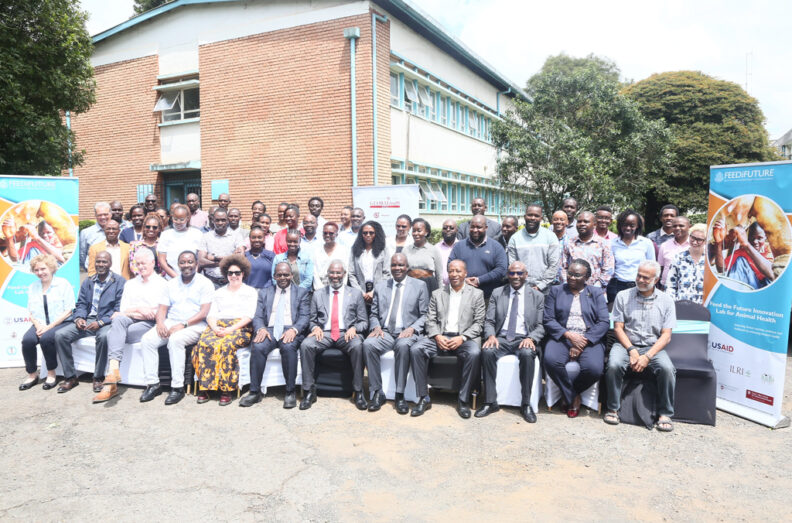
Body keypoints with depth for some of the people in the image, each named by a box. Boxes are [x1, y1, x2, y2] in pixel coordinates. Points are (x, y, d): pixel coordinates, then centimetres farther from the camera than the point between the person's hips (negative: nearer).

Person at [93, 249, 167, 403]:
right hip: (129, 322, 3)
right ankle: (114, 368, -49)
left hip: (149, 325, -3)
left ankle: (110, 384, -31)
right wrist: (140, 309, -4)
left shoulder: (161, 284, 9)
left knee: (113, 334, -28)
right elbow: (123, 310, 15)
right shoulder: (130, 284, 27)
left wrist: (132, 312, -4)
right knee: (119, 319, -34)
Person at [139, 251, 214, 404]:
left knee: (175, 339, -35)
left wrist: (183, 325, -20)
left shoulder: (205, 283, 0)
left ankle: (178, 387, -27)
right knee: (147, 340, -20)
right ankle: (153, 384, -15)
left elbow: (204, 312, -9)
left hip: (194, 325, -5)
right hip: (171, 322, 5)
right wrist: (160, 323, -10)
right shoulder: (171, 284, 17)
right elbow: (162, 308, 12)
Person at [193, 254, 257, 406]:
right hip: (218, 326, 3)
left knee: (227, 345, -36)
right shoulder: (219, 293, 27)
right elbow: (211, 315, 16)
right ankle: (204, 388, -28)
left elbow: (249, 316, 2)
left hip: (240, 327, -3)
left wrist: (231, 329, -12)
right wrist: (215, 327, -7)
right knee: (204, 344, -31)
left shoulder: (250, 292, 16)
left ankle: (226, 390, -32)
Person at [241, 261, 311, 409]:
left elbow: (305, 317, 3)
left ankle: (290, 392, -25)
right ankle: (255, 391, -19)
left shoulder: (302, 292, 15)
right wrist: (260, 329, -11)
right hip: (269, 330, 2)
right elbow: (258, 316, 12)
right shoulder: (264, 293, 22)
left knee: (288, 347, -36)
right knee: (257, 347, -30)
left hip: (290, 330, -2)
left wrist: (293, 330, -17)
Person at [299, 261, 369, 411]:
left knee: (358, 346, -35)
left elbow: (364, 322, 11)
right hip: (324, 334, 2)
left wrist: (354, 328, -10)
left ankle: (358, 392, -23)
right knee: (305, 345, -29)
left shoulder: (355, 294, 14)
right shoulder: (318, 295, 18)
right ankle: (309, 391, -18)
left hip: (347, 334, -1)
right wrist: (315, 327, -5)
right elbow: (312, 320, 18)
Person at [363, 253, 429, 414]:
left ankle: (400, 395, -25)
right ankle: (377, 393, -19)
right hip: (385, 332, 3)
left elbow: (425, 315, 5)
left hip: (407, 333, -2)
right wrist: (376, 327, -4)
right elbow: (374, 314, 18)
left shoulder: (419, 286, 9)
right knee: (368, 344, -29)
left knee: (403, 345, -37)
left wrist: (412, 328, -13)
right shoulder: (380, 286, 17)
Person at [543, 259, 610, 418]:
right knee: (551, 360, -32)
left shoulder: (597, 293, 13)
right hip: (561, 337, 0)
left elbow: (604, 322, 1)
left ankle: (569, 393, 3)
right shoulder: (556, 291, 13)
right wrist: (568, 335, -13)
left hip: (589, 339, 0)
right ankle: (572, 398, -5)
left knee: (594, 369, -30)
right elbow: (548, 320, 4)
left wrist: (584, 341, -12)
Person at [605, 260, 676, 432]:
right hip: (626, 344, 0)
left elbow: (666, 335, -1)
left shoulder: (666, 300, 5)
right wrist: (632, 351, -13)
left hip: (653, 347, 0)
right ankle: (613, 408, -10)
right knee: (614, 365, -30)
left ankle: (665, 414, -9)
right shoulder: (623, 296, 5)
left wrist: (647, 356, -14)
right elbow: (618, 328, 2)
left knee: (667, 369, -29)